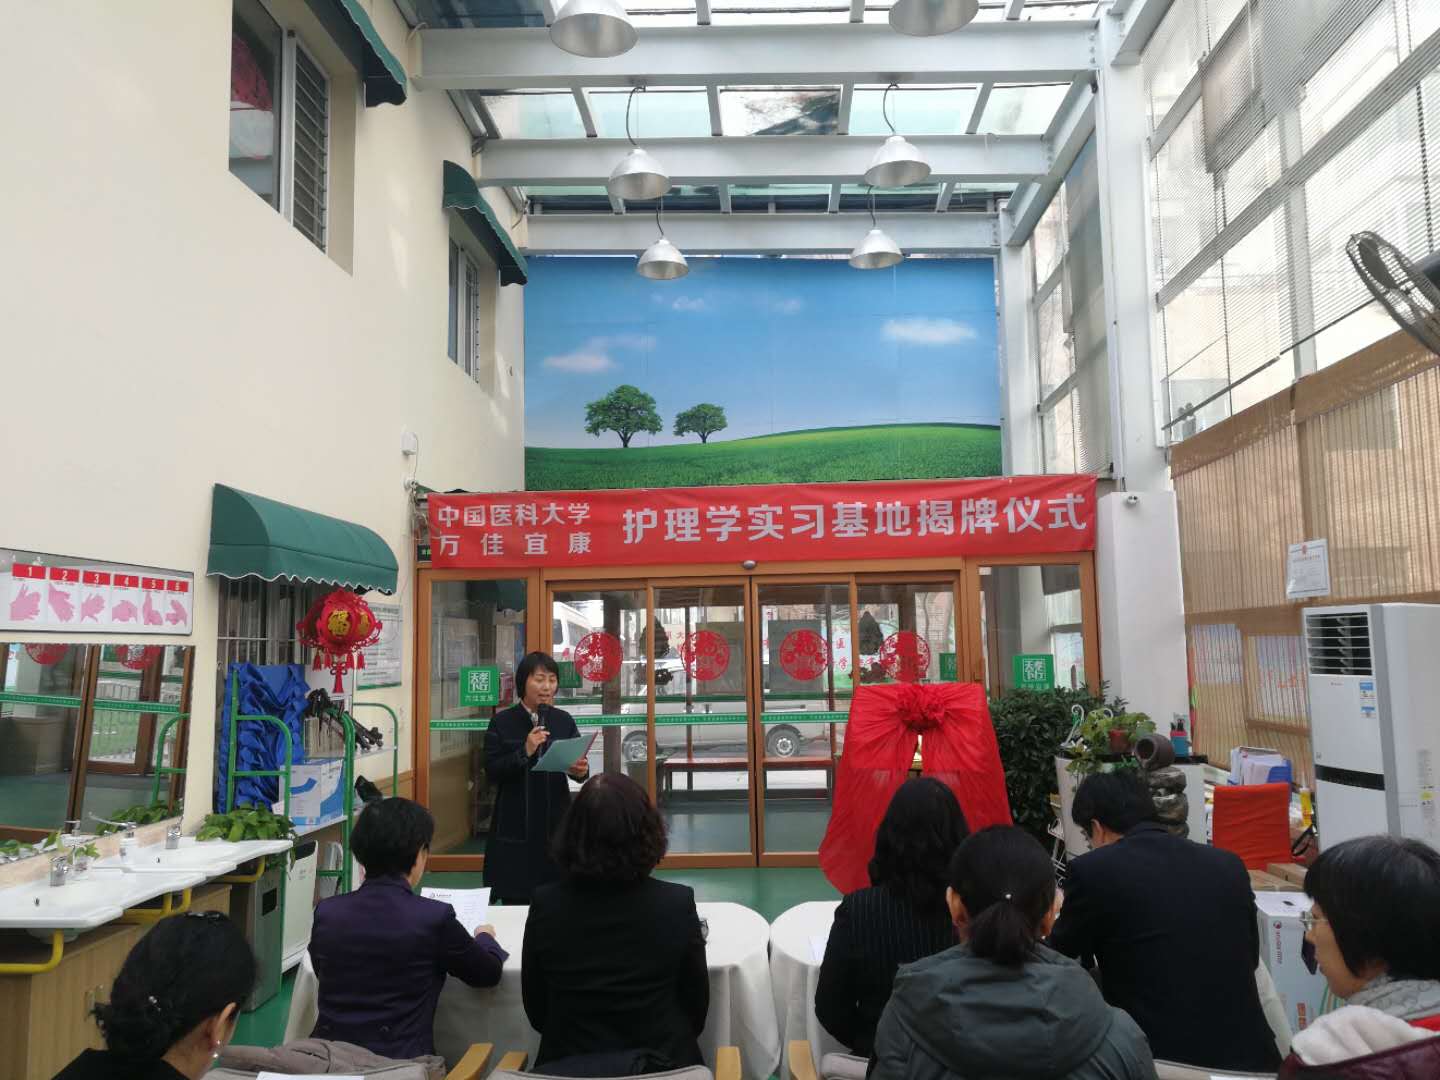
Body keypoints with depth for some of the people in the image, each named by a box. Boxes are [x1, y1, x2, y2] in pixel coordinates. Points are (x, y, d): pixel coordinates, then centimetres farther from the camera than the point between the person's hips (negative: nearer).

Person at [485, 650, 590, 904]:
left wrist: (581, 770, -18)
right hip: (515, 824, -2)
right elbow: (491, 772, -6)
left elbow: (579, 763, 4)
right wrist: (525, 752, -19)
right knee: (515, 898, 0)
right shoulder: (502, 722, -1)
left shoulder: (564, 721, 6)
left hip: (555, 821, 2)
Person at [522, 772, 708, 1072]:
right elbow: (696, 1006, -4)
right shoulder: (677, 904, -17)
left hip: (566, 1066, 1)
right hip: (660, 1064, 0)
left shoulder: (546, 905, -14)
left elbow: (536, 1012, -1)